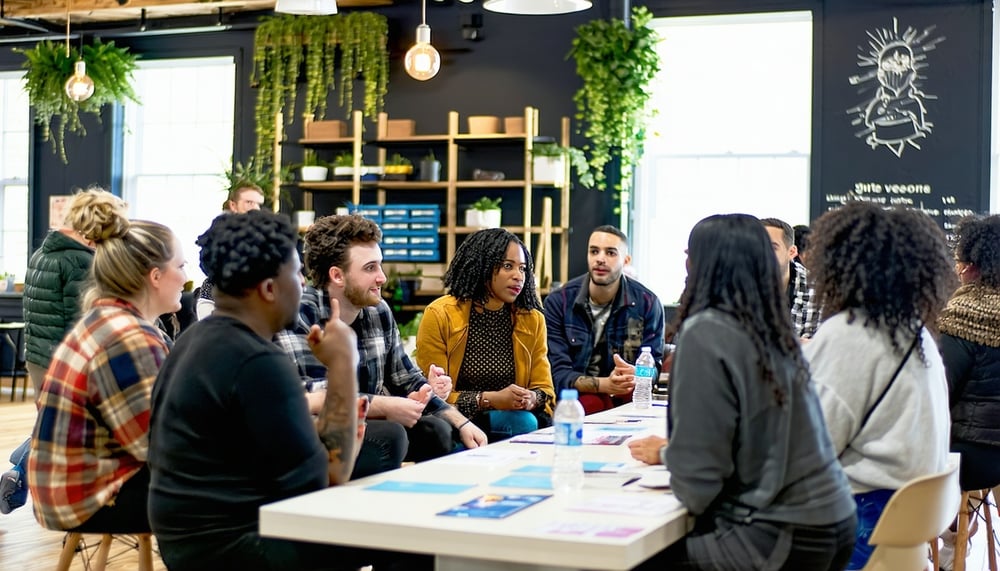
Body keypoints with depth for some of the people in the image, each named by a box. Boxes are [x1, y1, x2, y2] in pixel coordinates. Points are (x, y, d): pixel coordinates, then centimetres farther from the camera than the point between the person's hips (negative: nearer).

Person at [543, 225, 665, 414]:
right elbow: (557, 373, -7)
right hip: (573, 399, -2)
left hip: (625, 399, 2)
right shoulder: (558, 302, -3)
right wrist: (604, 384, -25)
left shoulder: (647, 303, 1)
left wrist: (636, 376, -25)